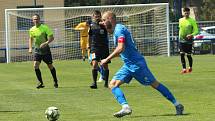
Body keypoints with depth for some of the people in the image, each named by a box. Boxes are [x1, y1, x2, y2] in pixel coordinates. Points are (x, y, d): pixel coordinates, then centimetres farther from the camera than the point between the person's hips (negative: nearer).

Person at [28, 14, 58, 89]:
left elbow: (51, 38, -12)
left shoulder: (45, 27, -11)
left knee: (50, 66, 5)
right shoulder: (32, 30, 2)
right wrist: (30, 48, 9)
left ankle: (55, 81, 24)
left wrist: (46, 43, -28)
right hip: (37, 50, 3)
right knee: (35, 66, -14)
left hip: (45, 50, -3)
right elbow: (31, 39, 20)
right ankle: (40, 82, -5)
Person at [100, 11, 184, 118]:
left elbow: (120, 48, -26)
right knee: (113, 84, -2)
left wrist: (107, 59, -20)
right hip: (128, 65, 10)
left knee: (154, 84, -2)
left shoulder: (119, 29, -15)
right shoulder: (116, 30, 16)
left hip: (136, 64, -10)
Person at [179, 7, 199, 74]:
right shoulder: (180, 20, 7)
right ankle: (184, 69, -9)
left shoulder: (192, 21, -6)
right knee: (182, 54, -10)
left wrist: (191, 35, -25)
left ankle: (190, 67, 26)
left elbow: (196, 31, -7)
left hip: (189, 40, -3)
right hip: (182, 40, 3)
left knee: (188, 55, 2)